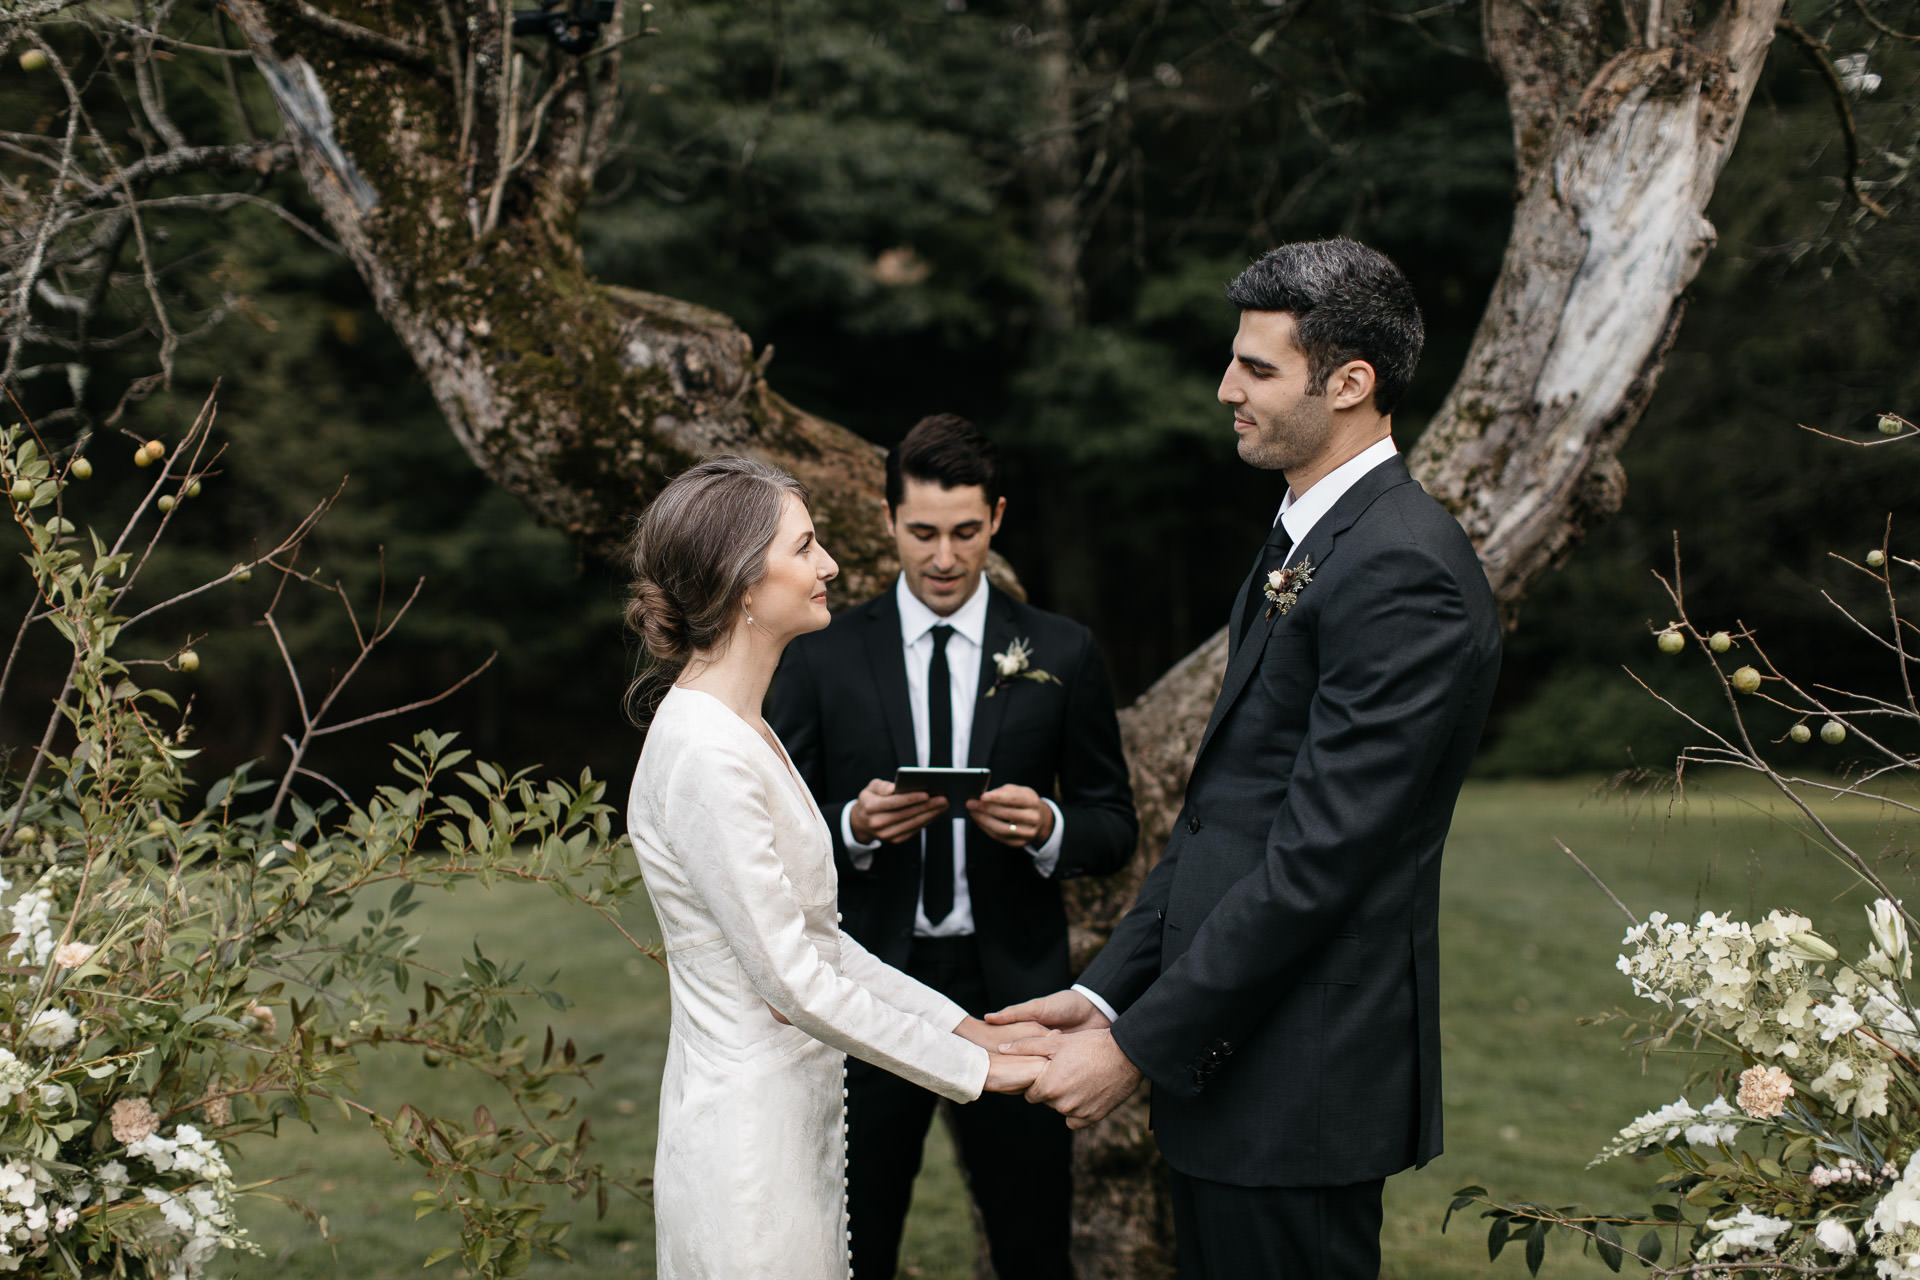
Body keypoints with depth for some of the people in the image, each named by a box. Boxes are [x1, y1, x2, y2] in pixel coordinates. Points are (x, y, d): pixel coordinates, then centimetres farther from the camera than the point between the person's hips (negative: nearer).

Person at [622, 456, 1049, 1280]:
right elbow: (791, 980, -21)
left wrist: (955, 1022, 9)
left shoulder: (738, 731, 10)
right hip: (749, 1130, -9)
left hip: (797, 1112, 9)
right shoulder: (704, 754, -20)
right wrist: (970, 1067, -13)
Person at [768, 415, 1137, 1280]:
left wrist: (1048, 827, -16)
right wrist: (853, 826, -17)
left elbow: (1115, 828, 5)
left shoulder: (1061, 655, 2)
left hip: (1012, 992, 0)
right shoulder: (821, 658, 1)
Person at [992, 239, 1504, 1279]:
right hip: (1228, 1055, 9)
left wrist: (1136, 1043, -17)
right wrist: (1107, 990, 9)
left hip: (1300, 1082, -9)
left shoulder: (1401, 572, -18)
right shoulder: (1303, 540, 15)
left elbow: (1317, 854, -22)